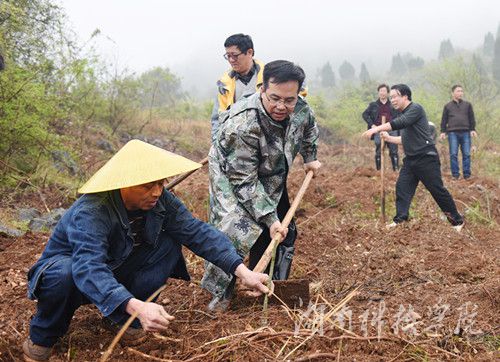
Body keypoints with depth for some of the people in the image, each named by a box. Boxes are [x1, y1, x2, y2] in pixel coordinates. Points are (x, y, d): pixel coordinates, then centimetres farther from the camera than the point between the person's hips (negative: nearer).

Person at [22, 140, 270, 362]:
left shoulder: (160, 201, -17)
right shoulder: (90, 213, -36)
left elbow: (198, 233, -19)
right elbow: (88, 270, -48)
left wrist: (243, 271, -30)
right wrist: (136, 306, -62)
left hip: (118, 273, 5)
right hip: (71, 272, -5)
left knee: (169, 244, -15)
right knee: (65, 274, -40)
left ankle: (123, 317, -1)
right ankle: (42, 338, -8)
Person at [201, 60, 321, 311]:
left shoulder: (300, 109, -19)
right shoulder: (241, 125, -39)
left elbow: (309, 129, 10)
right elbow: (245, 182, -34)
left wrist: (310, 158, 14)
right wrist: (269, 218, -33)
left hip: (271, 179, 7)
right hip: (233, 179, -6)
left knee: (285, 233, 6)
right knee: (233, 232, -21)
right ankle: (222, 293, -2)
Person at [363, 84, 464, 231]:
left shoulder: (415, 108, -11)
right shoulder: (403, 114, 16)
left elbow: (399, 123, -27)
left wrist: (376, 129, -30)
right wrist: (388, 138, 16)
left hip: (426, 158, -9)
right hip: (411, 159, 9)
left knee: (438, 190, -2)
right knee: (402, 187, -1)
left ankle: (457, 221, 11)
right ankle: (400, 219, 1)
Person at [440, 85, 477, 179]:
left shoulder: (467, 105, 13)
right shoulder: (448, 106, 11)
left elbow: (472, 118, 12)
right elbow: (444, 120, 11)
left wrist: (473, 129, 2)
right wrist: (443, 131, 4)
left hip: (465, 133, 1)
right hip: (453, 133, -1)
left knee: (466, 154, 0)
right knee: (453, 154, -4)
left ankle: (467, 174, 5)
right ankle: (455, 174, 2)